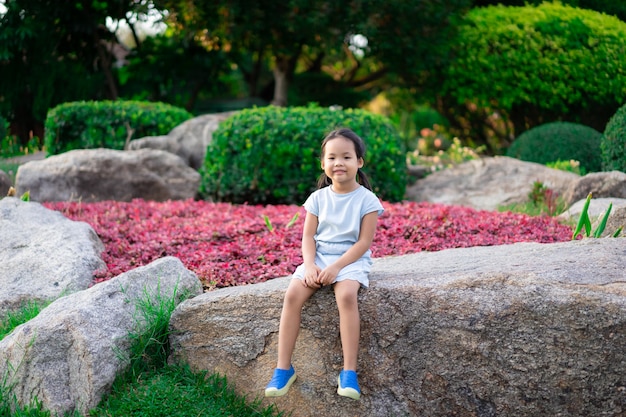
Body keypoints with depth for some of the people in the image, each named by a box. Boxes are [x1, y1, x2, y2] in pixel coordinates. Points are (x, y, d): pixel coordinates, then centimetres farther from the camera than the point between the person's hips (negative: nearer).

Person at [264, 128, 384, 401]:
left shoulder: (366, 199, -3)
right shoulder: (318, 198, 8)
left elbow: (364, 242, -8)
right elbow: (308, 236, 4)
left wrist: (336, 267, -19)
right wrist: (310, 266, -15)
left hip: (351, 260, -3)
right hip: (318, 258, 4)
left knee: (346, 295, -36)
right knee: (292, 294, -24)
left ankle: (349, 371, -31)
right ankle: (283, 368, -18)